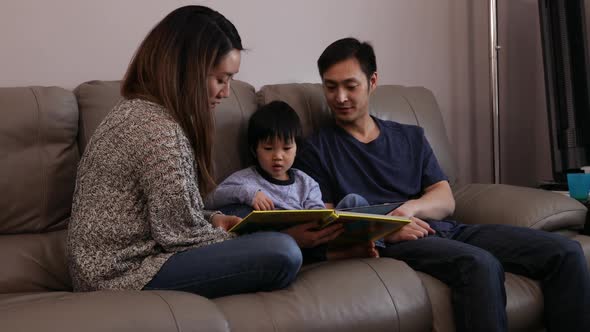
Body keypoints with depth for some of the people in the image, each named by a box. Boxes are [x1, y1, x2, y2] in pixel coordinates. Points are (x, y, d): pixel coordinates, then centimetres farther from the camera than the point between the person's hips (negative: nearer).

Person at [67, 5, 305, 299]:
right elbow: (180, 234, -19)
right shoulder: (158, 130, -22)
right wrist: (240, 240, -4)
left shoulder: (136, 110, 10)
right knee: (281, 252, -20)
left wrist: (212, 219, 4)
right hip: (127, 273, -10)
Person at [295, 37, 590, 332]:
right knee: (479, 265, -36)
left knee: (565, 251, -12)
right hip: (389, 242, -5)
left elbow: (446, 200, 14)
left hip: (445, 230, 6)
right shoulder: (317, 149, 8)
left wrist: (411, 207, -10)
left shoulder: (411, 137, 22)